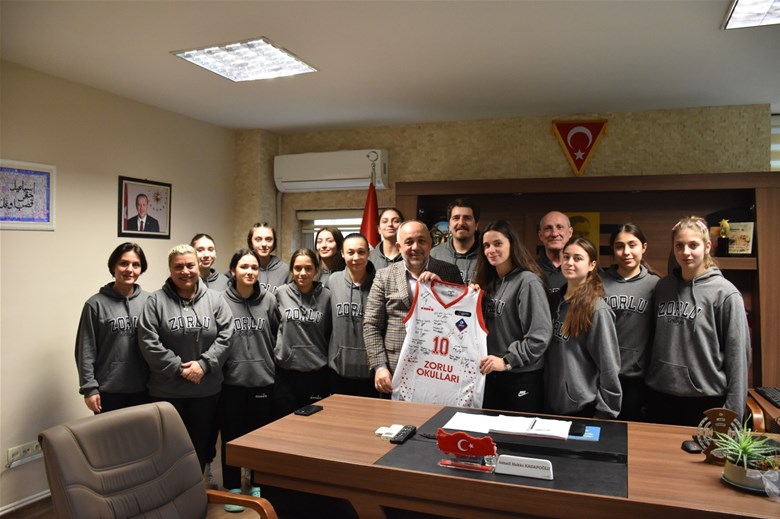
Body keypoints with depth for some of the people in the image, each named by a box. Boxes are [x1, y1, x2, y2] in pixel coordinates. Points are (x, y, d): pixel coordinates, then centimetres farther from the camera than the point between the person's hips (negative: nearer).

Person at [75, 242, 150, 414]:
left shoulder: (148, 301, 1)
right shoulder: (96, 304, -6)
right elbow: (86, 351, -5)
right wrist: (89, 388, -8)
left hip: (142, 389, 3)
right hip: (109, 390, -2)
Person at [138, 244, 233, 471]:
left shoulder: (215, 299, 2)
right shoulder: (156, 301, -4)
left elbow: (225, 335, -3)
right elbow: (148, 342, -11)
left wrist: (204, 364, -14)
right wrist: (179, 368, -14)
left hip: (207, 389, 2)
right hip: (167, 390, -2)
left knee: (201, 444, 15)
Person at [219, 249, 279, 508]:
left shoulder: (269, 300, -2)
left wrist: (267, 360, 8)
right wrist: (218, 368, -1)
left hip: (263, 378, 2)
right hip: (231, 380, -2)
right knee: (232, 436, 11)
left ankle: (258, 484, 34)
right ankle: (232, 487, 29)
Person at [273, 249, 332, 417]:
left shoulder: (326, 296, -1)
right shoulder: (281, 293, -1)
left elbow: (330, 333, 6)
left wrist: (325, 358, 7)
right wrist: (278, 350, 8)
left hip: (317, 372, 0)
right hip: (286, 370, 0)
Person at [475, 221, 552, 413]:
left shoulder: (528, 282, -14)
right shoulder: (490, 282, 10)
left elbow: (540, 336, -19)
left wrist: (507, 361, -20)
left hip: (521, 377, -7)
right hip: (491, 374, 7)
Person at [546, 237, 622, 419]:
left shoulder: (597, 309, -15)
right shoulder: (557, 300, 5)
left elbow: (609, 367, -15)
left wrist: (604, 412, -13)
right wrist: (544, 394, 10)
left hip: (583, 407, -6)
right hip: (553, 403, 6)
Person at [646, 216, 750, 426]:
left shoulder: (725, 293, -10)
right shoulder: (662, 287, 4)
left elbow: (738, 355, -10)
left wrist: (733, 410, -10)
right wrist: (649, 382, 11)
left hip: (706, 397, -4)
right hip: (661, 395, 4)